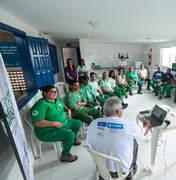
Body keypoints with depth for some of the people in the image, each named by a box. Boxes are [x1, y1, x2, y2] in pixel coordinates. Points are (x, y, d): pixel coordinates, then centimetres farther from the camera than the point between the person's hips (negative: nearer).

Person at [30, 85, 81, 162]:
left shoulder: (57, 100, 5)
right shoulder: (41, 104, -23)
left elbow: (63, 106, 23)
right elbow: (36, 122, -30)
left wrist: (68, 110, 1)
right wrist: (54, 123, -30)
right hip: (48, 131, -9)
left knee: (78, 123, 13)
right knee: (70, 135, -27)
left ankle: (73, 139, 38)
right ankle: (65, 155, 1)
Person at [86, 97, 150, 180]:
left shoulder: (93, 123, -18)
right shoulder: (129, 125, -24)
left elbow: (88, 144, -3)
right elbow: (143, 132, -2)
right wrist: (146, 125, 21)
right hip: (121, 170, -3)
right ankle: (132, 170, 38)